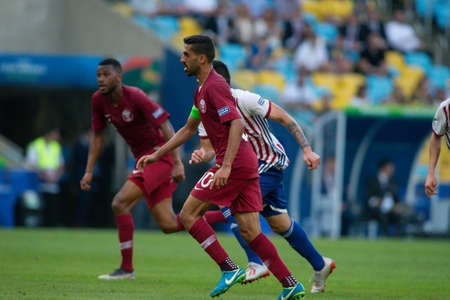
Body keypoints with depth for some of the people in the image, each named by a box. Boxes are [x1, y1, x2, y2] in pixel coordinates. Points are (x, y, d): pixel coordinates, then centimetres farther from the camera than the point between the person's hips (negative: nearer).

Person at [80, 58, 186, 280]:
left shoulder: (135, 97, -20)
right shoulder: (98, 100, 1)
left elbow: (167, 128, -20)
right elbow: (98, 136, 13)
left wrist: (177, 163, -25)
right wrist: (89, 171, 8)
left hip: (160, 153, -8)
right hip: (142, 158, 8)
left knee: (120, 203, -18)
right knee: (167, 225, 5)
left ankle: (127, 268, -10)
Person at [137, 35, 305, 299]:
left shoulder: (214, 86, -11)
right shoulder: (202, 88, 20)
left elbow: (236, 124, -21)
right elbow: (189, 129, 31)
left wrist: (226, 167, -28)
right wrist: (157, 155, 29)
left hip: (235, 162, -9)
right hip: (247, 162, 9)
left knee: (189, 214, -3)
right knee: (250, 232, 5)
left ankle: (229, 268, -8)